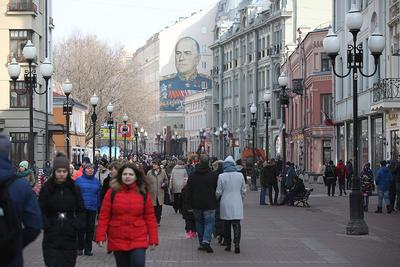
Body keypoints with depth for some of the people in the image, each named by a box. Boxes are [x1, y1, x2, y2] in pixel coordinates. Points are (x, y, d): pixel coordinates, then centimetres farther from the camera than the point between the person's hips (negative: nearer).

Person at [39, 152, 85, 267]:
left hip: (70, 237, 2)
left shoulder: (74, 189, 8)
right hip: (51, 237, -2)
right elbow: (41, 211, -1)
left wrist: (77, 225, -3)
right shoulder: (46, 189, 1)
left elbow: (80, 210, 11)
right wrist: (47, 226, -12)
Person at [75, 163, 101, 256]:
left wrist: (98, 206, 3)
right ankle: (80, 248, 10)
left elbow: (99, 195, 9)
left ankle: (88, 249, 13)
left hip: (93, 208, 3)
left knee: (90, 229, 6)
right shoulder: (79, 180, -1)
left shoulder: (96, 182, 7)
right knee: (81, 228, 1)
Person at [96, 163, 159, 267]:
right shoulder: (112, 192, 0)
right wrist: (100, 236, -7)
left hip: (139, 239, -1)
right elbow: (104, 216, -1)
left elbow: (150, 217, 2)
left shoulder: (144, 193, 1)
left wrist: (153, 239, 0)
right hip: (118, 240, 1)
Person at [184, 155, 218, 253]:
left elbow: (188, 192, 3)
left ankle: (201, 243, 17)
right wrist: (215, 202, 14)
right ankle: (206, 241, -19)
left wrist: (189, 205, 7)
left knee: (199, 223, 14)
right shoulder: (213, 175, -6)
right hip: (209, 205, -3)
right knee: (209, 222, 1)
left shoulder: (192, 176, 1)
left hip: (196, 205, 3)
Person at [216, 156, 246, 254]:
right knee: (236, 224, -1)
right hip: (237, 203, 0)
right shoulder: (240, 175, -2)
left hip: (225, 204, 0)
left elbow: (218, 192, -1)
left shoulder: (221, 176, -8)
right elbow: (243, 190, 7)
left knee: (227, 225, 11)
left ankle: (228, 244, 15)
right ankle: (237, 243, -18)